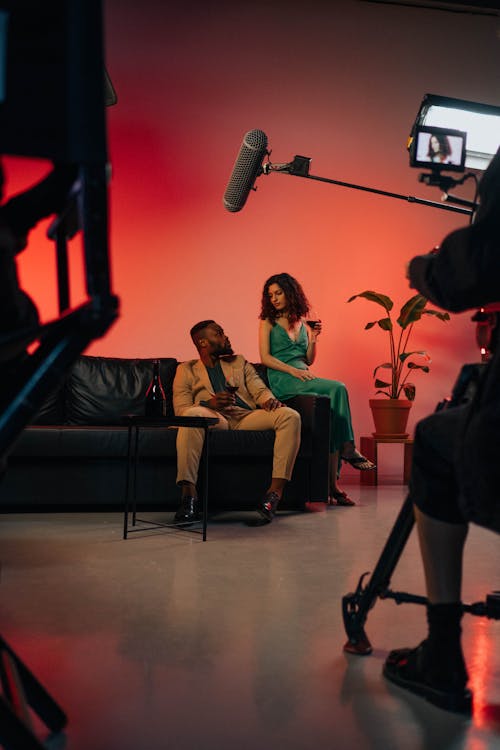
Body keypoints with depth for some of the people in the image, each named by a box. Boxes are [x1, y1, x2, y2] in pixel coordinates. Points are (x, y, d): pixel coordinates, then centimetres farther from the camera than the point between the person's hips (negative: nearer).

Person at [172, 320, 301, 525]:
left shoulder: (239, 362, 31)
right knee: (192, 415, -38)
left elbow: (259, 389, 17)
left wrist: (270, 400, -9)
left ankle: (275, 492, -34)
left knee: (290, 416, -25)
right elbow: (181, 409, 6)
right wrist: (209, 404, -16)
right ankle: (188, 494, -38)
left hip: (246, 417, 3)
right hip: (214, 419, -3)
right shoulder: (186, 370, 20)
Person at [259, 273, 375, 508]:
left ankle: (333, 483, -24)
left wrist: (313, 339, 3)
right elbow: (265, 357, -2)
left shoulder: (303, 322, 20)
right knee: (338, 389, -27)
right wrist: (293, 370, -14)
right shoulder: (268, 322, 9)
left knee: (332, 403, -25)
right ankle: (348, 448, -19)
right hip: (282, 381, -4)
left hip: (304, 379, 4)